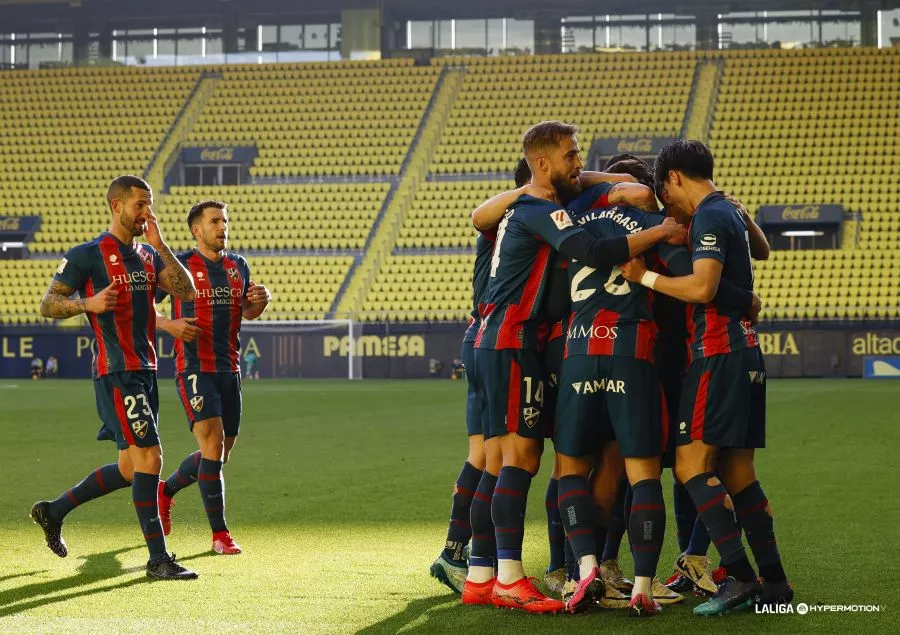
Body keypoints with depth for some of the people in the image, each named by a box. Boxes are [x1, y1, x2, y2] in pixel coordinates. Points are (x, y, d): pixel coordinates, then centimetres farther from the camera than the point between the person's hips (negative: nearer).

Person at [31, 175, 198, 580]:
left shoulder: (149, 255, 15)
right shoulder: (87, 255, -6)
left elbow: (186, 291, 2)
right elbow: (47, 304, -5)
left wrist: (159, 245, -5)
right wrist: (88, 303, -23)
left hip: (145, 371, 8)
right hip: (116, 372, -8)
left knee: (130, 469, 13)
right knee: (149, 458, -13)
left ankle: (54, 511, 30)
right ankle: (158, 559, -6)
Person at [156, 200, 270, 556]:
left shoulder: (238, 266, 12)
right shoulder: (178, 266, -4)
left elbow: (248, 313, 22)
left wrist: (262, 300, -1)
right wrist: (169, 325, -18)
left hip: (229, 370, 6)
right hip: (194, 369, -6)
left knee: (220, 454, 12)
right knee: (213, 443, -17)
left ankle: (166, 490, 39)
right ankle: (220, 534, -10)